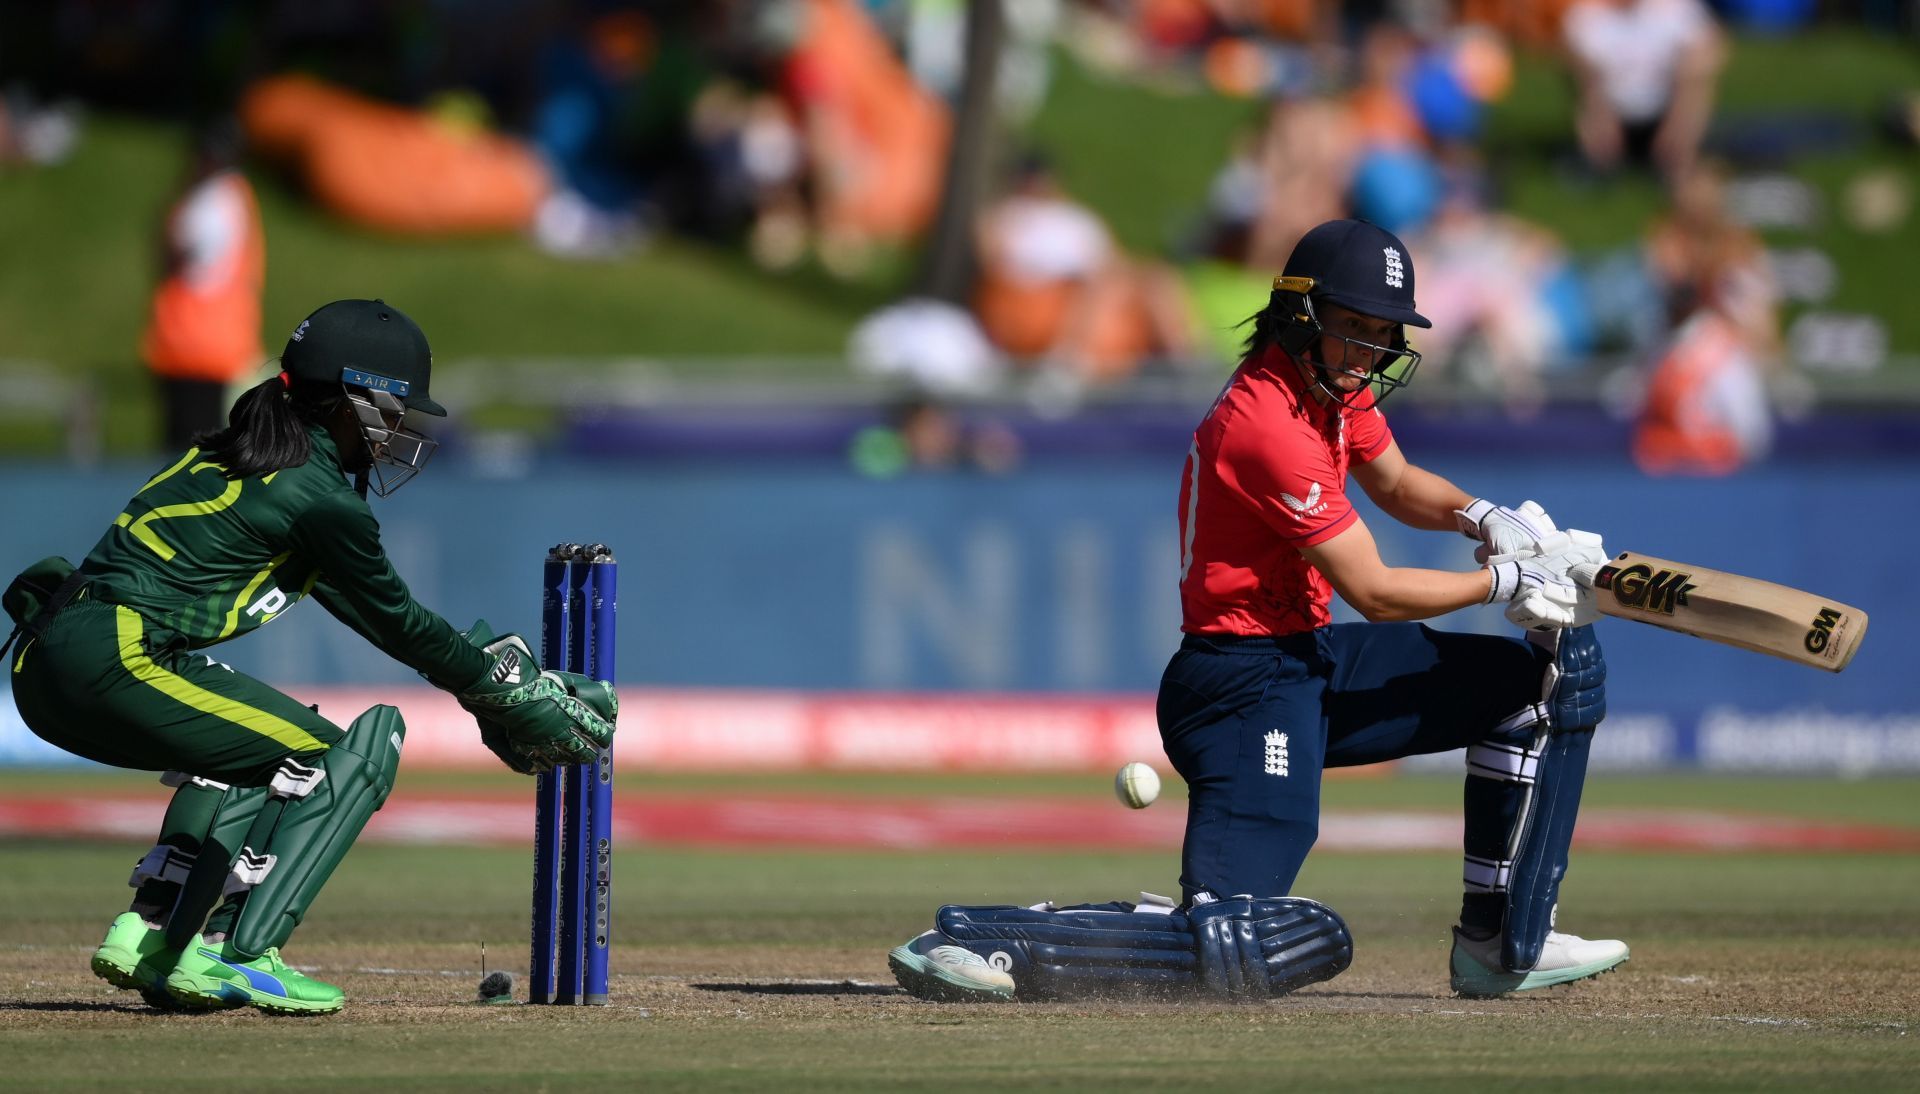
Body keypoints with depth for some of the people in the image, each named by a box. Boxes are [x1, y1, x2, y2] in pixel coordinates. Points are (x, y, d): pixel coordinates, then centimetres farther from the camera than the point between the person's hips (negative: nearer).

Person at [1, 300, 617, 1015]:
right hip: (113, 664, -9)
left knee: (252, 747, 31)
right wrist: (510, 696, 18)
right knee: (342, 762, 1)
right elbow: (400, 627, 5)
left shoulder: (237, 455, 23)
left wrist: (487, 669, 32)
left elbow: (364, 609, 30)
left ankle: (149, 934, 19)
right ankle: (225, 954, -7)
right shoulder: (320, 495, -5)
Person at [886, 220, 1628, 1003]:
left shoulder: (1334, 382, 7)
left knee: (1556, 669, 11)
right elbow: (1374, 592, -19)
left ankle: (1503, 946, 13)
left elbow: (1394, 483, 26)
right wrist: (1506, 581, -10)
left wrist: (1482, 518, 5)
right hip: (1247, 684, -11)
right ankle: (985, 941, -15)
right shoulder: (1269, 425, -23)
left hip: (1314, 664, 11)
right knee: (1247, 951, -26)